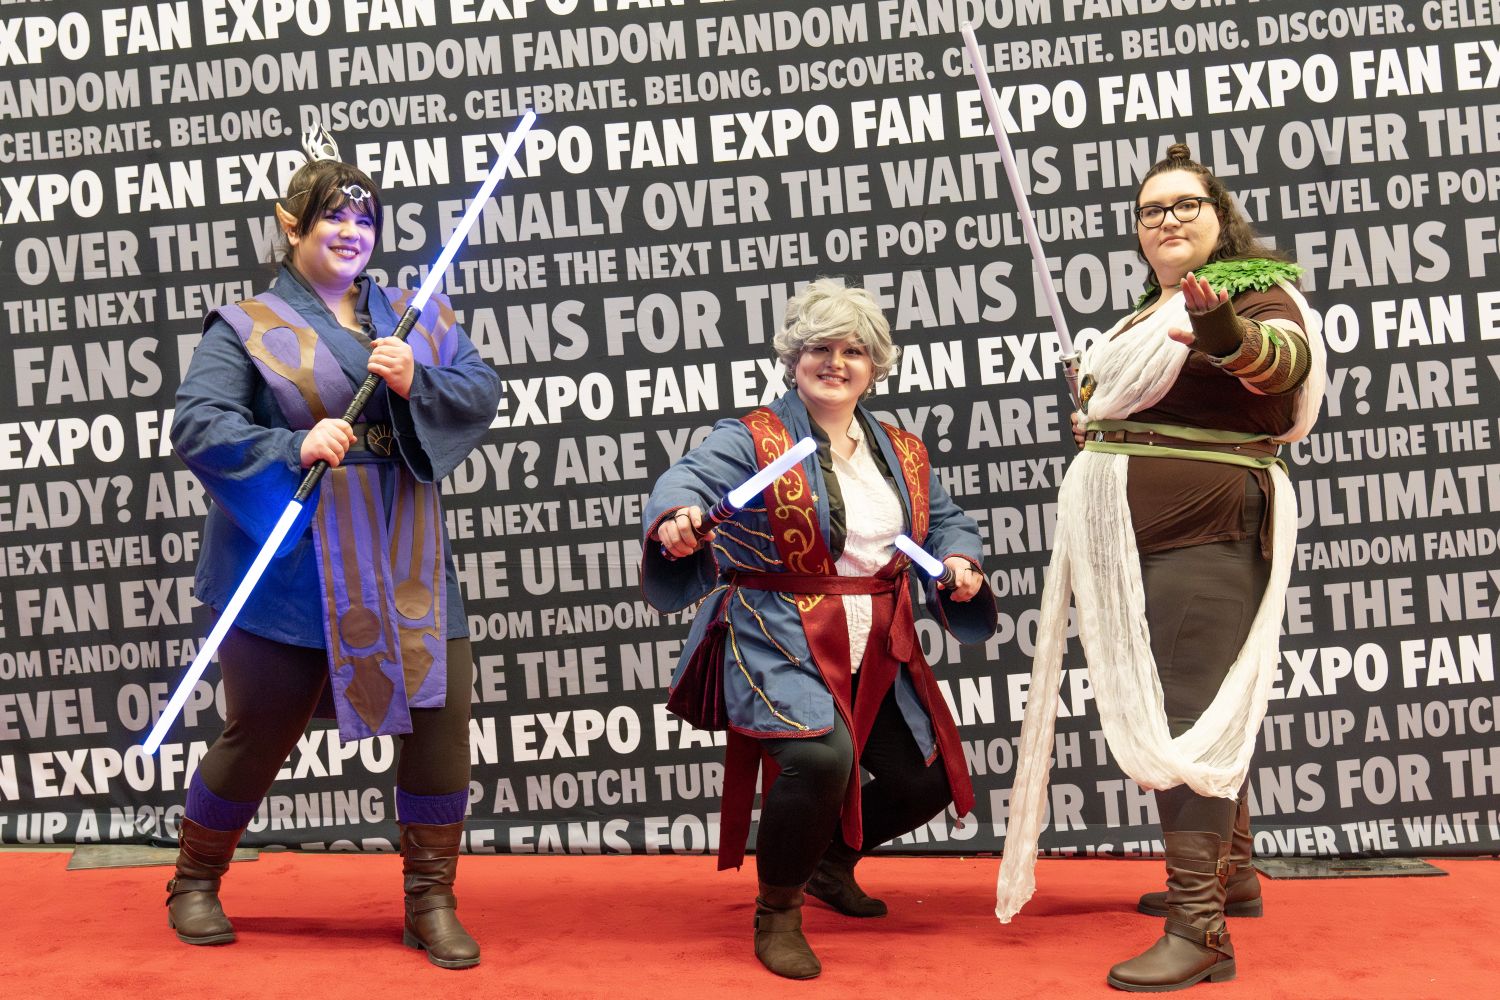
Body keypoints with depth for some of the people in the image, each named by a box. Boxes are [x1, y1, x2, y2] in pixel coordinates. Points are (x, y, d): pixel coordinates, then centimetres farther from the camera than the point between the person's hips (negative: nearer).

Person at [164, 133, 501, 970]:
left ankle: (431, 901, 13)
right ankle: (196, 881, 32)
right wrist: (292, 448, -25)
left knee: (441, 714, -2)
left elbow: (484, 390, 3)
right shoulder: (248, 327, -1)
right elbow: (197, 427, -11)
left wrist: (419, 383, -17)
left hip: (405, 565, 4)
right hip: (294, 565, -3)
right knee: (259, 733, 8)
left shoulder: (415, 315, 11)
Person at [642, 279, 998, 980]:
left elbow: (945, 521, 21)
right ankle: (777, 911, -3)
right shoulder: (751, 441, -7)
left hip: (877, 654, 7)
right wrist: (677, 516, -46)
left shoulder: (902, 453, 12)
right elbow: (685, 480, -23)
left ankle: (830, 861, 41)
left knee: (925, 782, 10)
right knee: (822, 756, -31)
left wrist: (959, 560, -2)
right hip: (781, 645, -7)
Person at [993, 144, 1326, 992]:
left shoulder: (1255, 291, -6)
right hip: (1133, 540, 9)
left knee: (1190, 717, -15)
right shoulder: (1155, 313, 20)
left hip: (1202, 538, -9)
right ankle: (1230, 875, 32)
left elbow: (1285, 355, -30)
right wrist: (1093, 417, 15)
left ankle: (1198, 929, -15)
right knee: (1204, 709, 18)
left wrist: (1233, 338, -51)